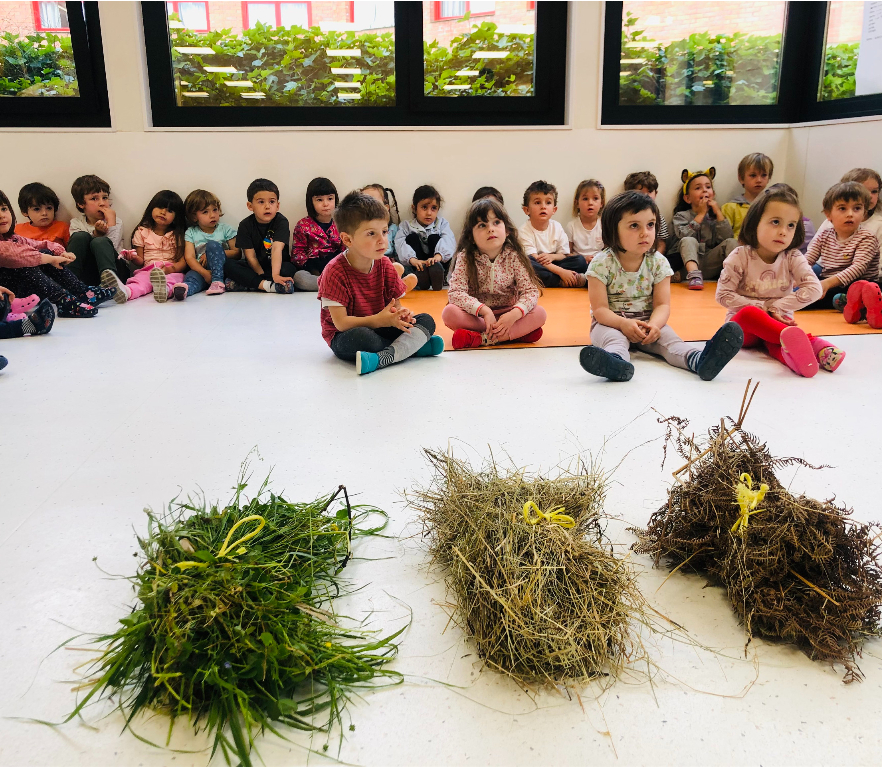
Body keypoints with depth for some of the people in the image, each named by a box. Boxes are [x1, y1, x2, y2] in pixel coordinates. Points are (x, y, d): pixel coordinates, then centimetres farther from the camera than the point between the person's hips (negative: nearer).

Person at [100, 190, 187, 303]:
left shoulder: (178, 235, 14)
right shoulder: (142, 232, 17)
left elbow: (183, 262, 3)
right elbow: (141, 262, 14)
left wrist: (169, 269, -18)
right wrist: (134, 258, -11)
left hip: (172, 271, -1)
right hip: (148, 270, 1)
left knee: (174, 278, -37)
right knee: (141, 279, -33)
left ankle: (164, 290, -72)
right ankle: (125, 292, -67)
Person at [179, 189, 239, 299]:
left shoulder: (225, 229, 7)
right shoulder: (191, 233, 8)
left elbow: (237, 253, 2)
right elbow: (189, 257, -5)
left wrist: (214, 253, -13)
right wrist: (204, 273, -24)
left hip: (221, 268, 0)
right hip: (201, 269, 0)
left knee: (212, 244, -24)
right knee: (191, 276, -33)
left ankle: (218, 282, -33)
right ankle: (185, 288, -69)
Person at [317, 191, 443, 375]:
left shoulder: (384, 265, 1)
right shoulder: (336, 271, -18)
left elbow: (395, 304, 5)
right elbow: (340, 322, -22)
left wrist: (400, 314, -20)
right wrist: (378, 320, -31)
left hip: (380, 327, 7)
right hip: (344, 336, -6)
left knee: (426, 320, -10)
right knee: (361, 337, -41)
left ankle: (383, 357, -32)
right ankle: (414, 345, -18)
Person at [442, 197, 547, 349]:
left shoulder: (514, 257, -7)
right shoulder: (465, 258, -9)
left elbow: (531, 291, -12)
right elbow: (455, 292, -20)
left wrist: (515, 314, -32)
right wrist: (484, 310, -34)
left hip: (507, 315, 1)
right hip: (475, 316, -1)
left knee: (540, 314, -22)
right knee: (449, 312, -29)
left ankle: (480, 339, -29)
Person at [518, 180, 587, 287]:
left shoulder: (557, 227, 5)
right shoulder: (524, 230, -11)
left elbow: (564, 255, 9)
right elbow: (534, 259, -20)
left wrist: (552, 256, -17)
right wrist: (560, 271, -29)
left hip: (553, 265, 5)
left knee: (581, 260, -12)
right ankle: (561, 282, -26)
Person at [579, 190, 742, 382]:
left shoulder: (658, 263, -3)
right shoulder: (602, 264, -12)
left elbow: (662, 304, -6)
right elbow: (600, 308, -15)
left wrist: (654, 324, -29)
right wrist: (623, 323, -34)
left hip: (647, 322, 3)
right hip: (611, 322, -3)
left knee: (666, 335, -27)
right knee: (613, 337, -36)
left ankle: (697, 359, -56)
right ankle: (617, 361, -70)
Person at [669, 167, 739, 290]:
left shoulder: (715, 215, 17)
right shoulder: (681, 216, 9)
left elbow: (726, 238, 0)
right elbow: (684, 235, -13)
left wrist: (718, 213, -1)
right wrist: (701, 214, -7)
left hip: (709, 265, 3)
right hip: (688, 261, -3)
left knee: (731, 242, -14)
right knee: (689, 241, -27)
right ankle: (694, 274, -48)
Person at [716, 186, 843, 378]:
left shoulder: (793, 258, -6)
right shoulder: (740, 257, -12)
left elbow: (814, 288, -14)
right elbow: (723, 295, -14)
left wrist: (778, 306, -19)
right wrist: (762, 307, -18)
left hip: (779, 323, 2)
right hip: (742, 324, -2)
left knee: (774, 342, -33)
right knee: (749, 313, -36)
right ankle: (809, 341, -48)